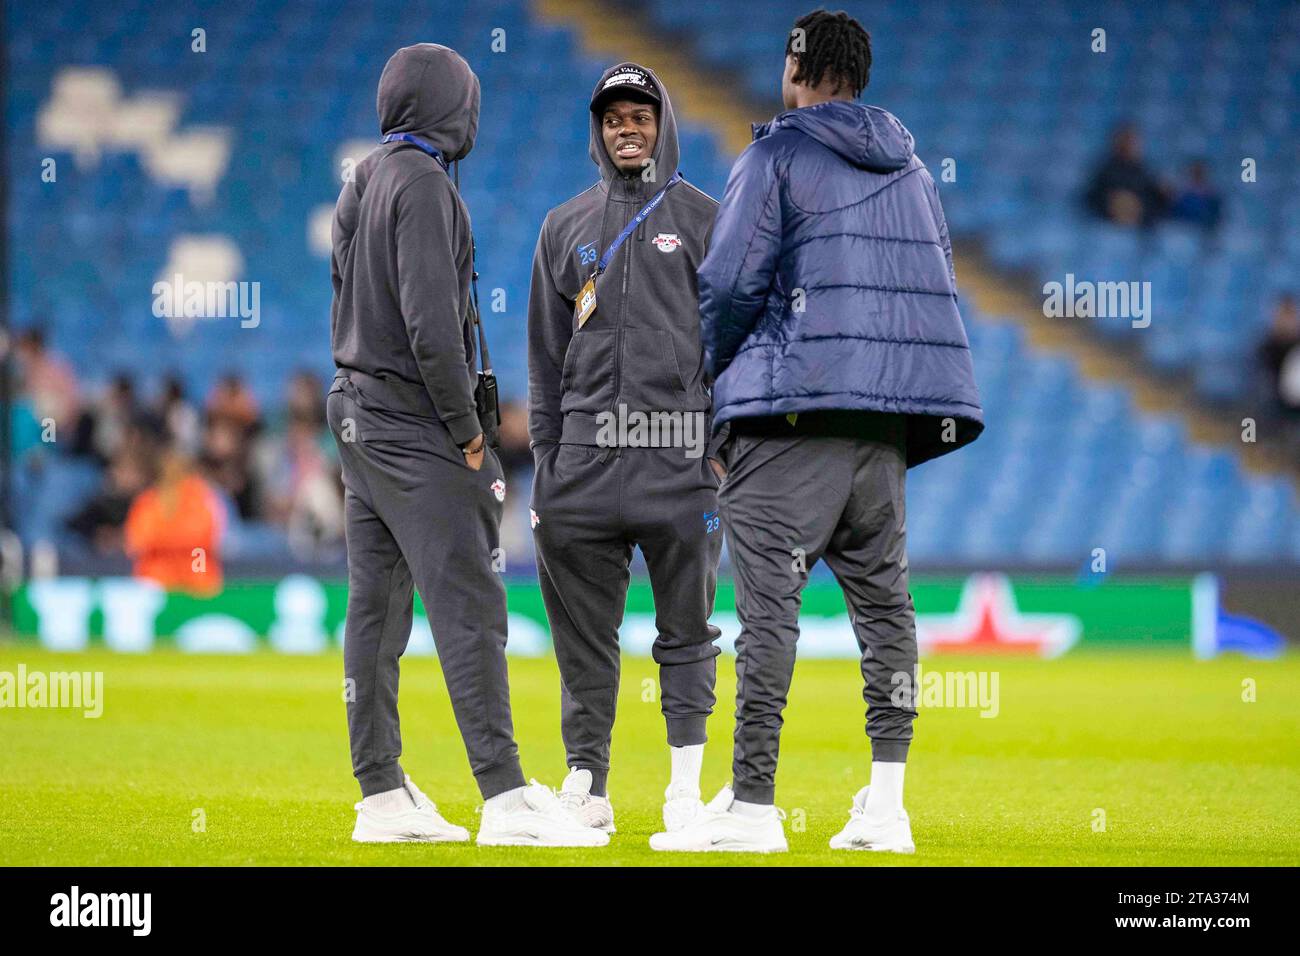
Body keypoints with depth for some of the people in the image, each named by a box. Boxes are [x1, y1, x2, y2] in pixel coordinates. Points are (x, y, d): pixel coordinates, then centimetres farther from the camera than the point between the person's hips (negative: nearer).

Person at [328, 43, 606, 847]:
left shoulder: (361, 185, 14)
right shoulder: (423, 185, -14)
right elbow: (431, 322, -21)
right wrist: (467, 432, -13)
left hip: (359, 412, 10)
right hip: (412, 423, -10)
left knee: (375, 609, 8)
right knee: (469, 607, -12)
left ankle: (382, 797, 10)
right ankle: (506, 799, -17)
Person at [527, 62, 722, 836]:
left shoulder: (704, 220, 7)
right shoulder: (566, 228, 15)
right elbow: (547, 356, 14)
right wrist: (545, 462, 7)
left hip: (680, 453, -3)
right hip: (587, 452, 3)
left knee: (686, 629, 0)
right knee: (584, 633, 2)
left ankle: (687, 786, 4)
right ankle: (587, 784, 6)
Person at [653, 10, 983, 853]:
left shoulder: (780, 156, -2)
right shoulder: (911, 169, 19)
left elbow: (732, 282, -8)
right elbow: (937, 293, 18)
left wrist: (715, 374, 7)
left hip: (794, 405, -7)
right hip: (892, 418, 7)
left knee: (770, 599, -8)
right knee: (881, 594, 10)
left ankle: (752, 804, -13)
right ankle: (886, 803, 4)